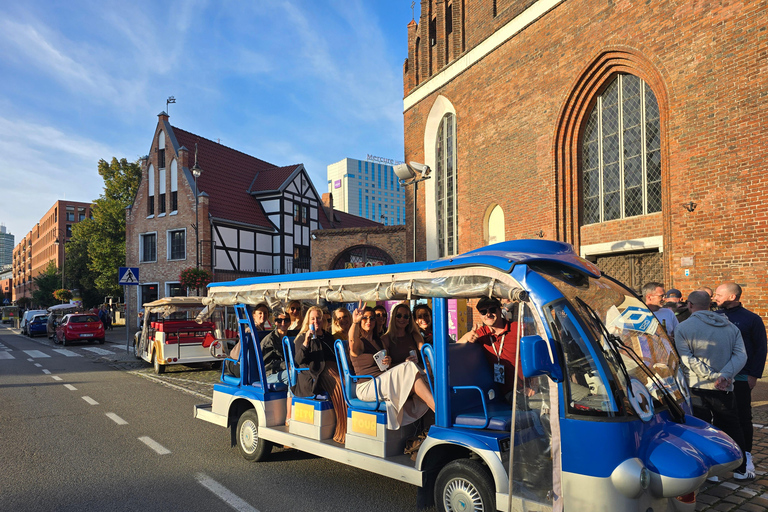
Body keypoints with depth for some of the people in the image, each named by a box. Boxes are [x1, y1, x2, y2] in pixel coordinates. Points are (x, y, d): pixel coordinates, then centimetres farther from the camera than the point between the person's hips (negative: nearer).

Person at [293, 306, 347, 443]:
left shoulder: (328, 337, 23)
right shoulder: (302, 338, 9)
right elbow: (299, 361, -4)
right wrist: (306, 342, -16)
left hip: (330, 370, 5)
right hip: (312, 376, -5)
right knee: (339, 386, -30)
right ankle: (342, 432, -25)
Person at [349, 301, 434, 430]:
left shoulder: (378, 341, 25)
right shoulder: (358, 343, 0)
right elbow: (352, 341, -27)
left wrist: (389, 362, 6)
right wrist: (355, 322, -47)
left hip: (383, 383, 7)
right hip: (366, 387, -7)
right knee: (410, 367, -26)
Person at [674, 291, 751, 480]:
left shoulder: (682, 328, -7)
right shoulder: (731, 327, 8)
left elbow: (688, 360, -16)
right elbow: (741, 355, -3)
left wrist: (714, 376, -16)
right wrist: (724, 375, -15)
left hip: (696, 389, -3)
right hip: (725, 390, 4)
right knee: (732, 429, 19)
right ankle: (740, 470, 29)